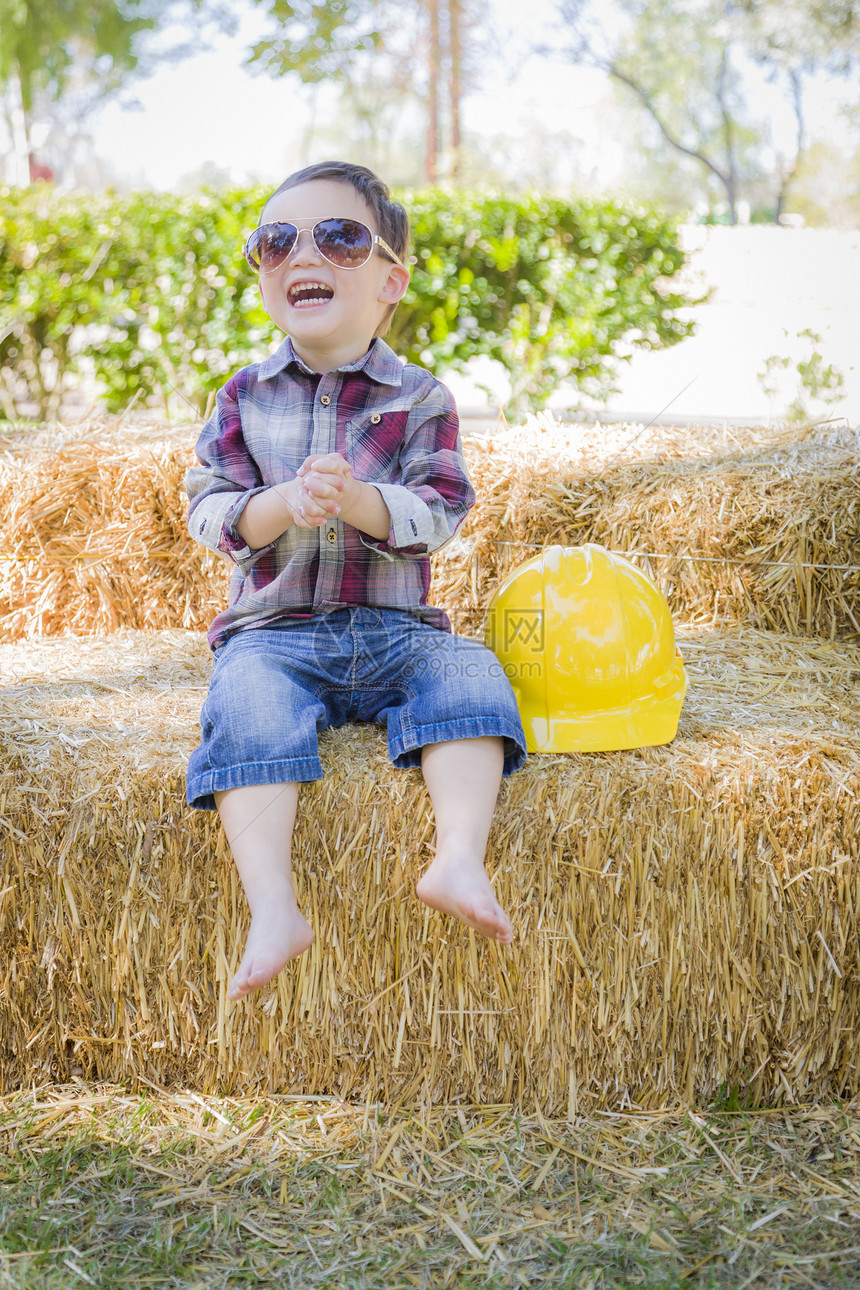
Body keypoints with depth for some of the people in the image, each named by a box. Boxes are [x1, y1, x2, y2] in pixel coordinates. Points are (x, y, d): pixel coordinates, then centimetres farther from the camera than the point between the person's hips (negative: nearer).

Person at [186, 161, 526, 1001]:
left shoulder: (419, 398, 5)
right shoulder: (245, 396, 9)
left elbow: (439, 513, -4)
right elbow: (209, 510, 3)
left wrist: (357, 499, -23)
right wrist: (283, 504, -18)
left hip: (394, 630, 1)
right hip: (272, 628, 0)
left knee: (470, 677, -27)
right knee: (248, 703, -31)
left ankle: (460, 858, -35)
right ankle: (273, 906, -39)